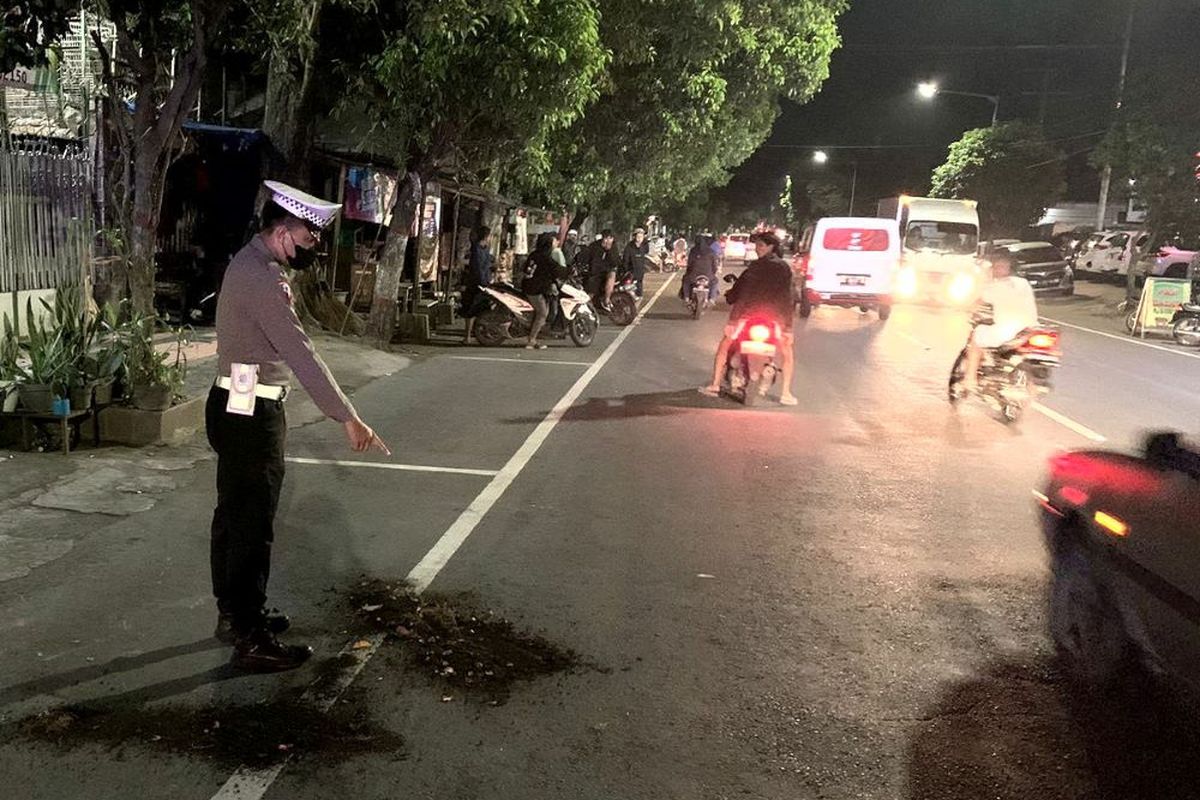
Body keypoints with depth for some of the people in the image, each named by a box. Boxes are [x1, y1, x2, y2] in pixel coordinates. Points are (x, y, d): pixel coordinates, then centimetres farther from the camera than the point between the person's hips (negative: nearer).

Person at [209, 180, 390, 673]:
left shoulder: (251, 264, 12)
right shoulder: (261, 277, -21)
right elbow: (300, 354, -26)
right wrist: (348, 419, -26)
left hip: (238, 409, 11)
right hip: (249, 414, -11)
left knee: (233, 517, 18)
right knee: (252, 526, -4)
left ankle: (235, 615, 31)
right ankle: (251, 641, 4)